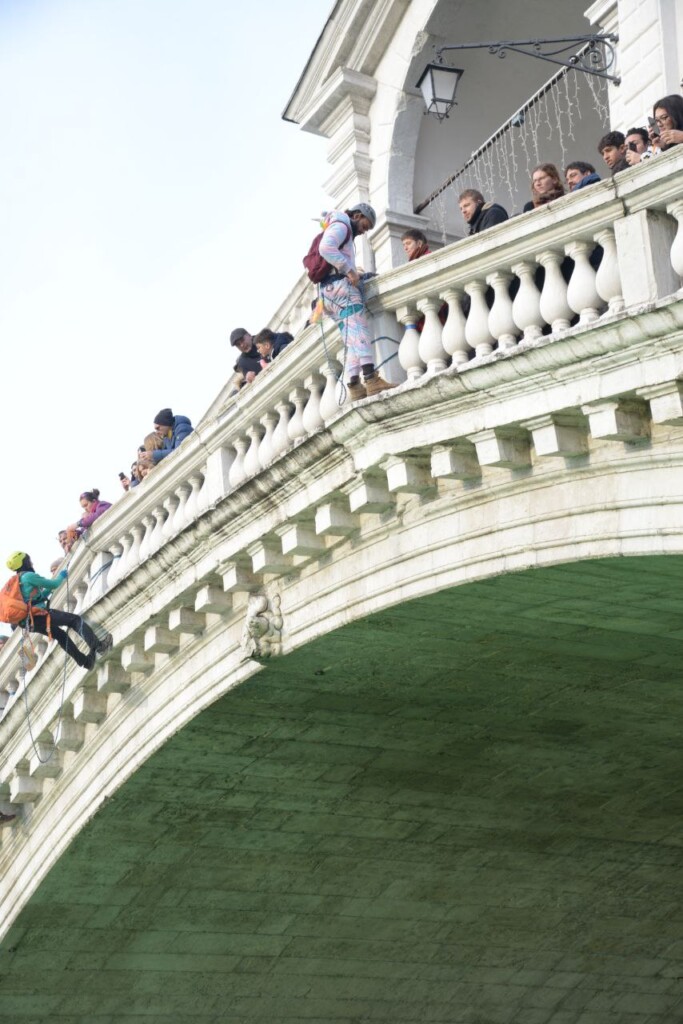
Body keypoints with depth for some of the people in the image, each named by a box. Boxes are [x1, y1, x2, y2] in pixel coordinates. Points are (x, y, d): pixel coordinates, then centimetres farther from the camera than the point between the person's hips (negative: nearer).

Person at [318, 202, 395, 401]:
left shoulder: (346, 233, 35)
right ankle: (371, 378, -37)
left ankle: (355, 386, -14)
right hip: (339, 285, -10)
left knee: (352, 339, 0)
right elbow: (326, 248, -16)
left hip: (329, 291, 10)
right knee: (360, 330, -22)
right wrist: (349, 270, -17)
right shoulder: (340, 225, 3)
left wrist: (353, 274, 13)